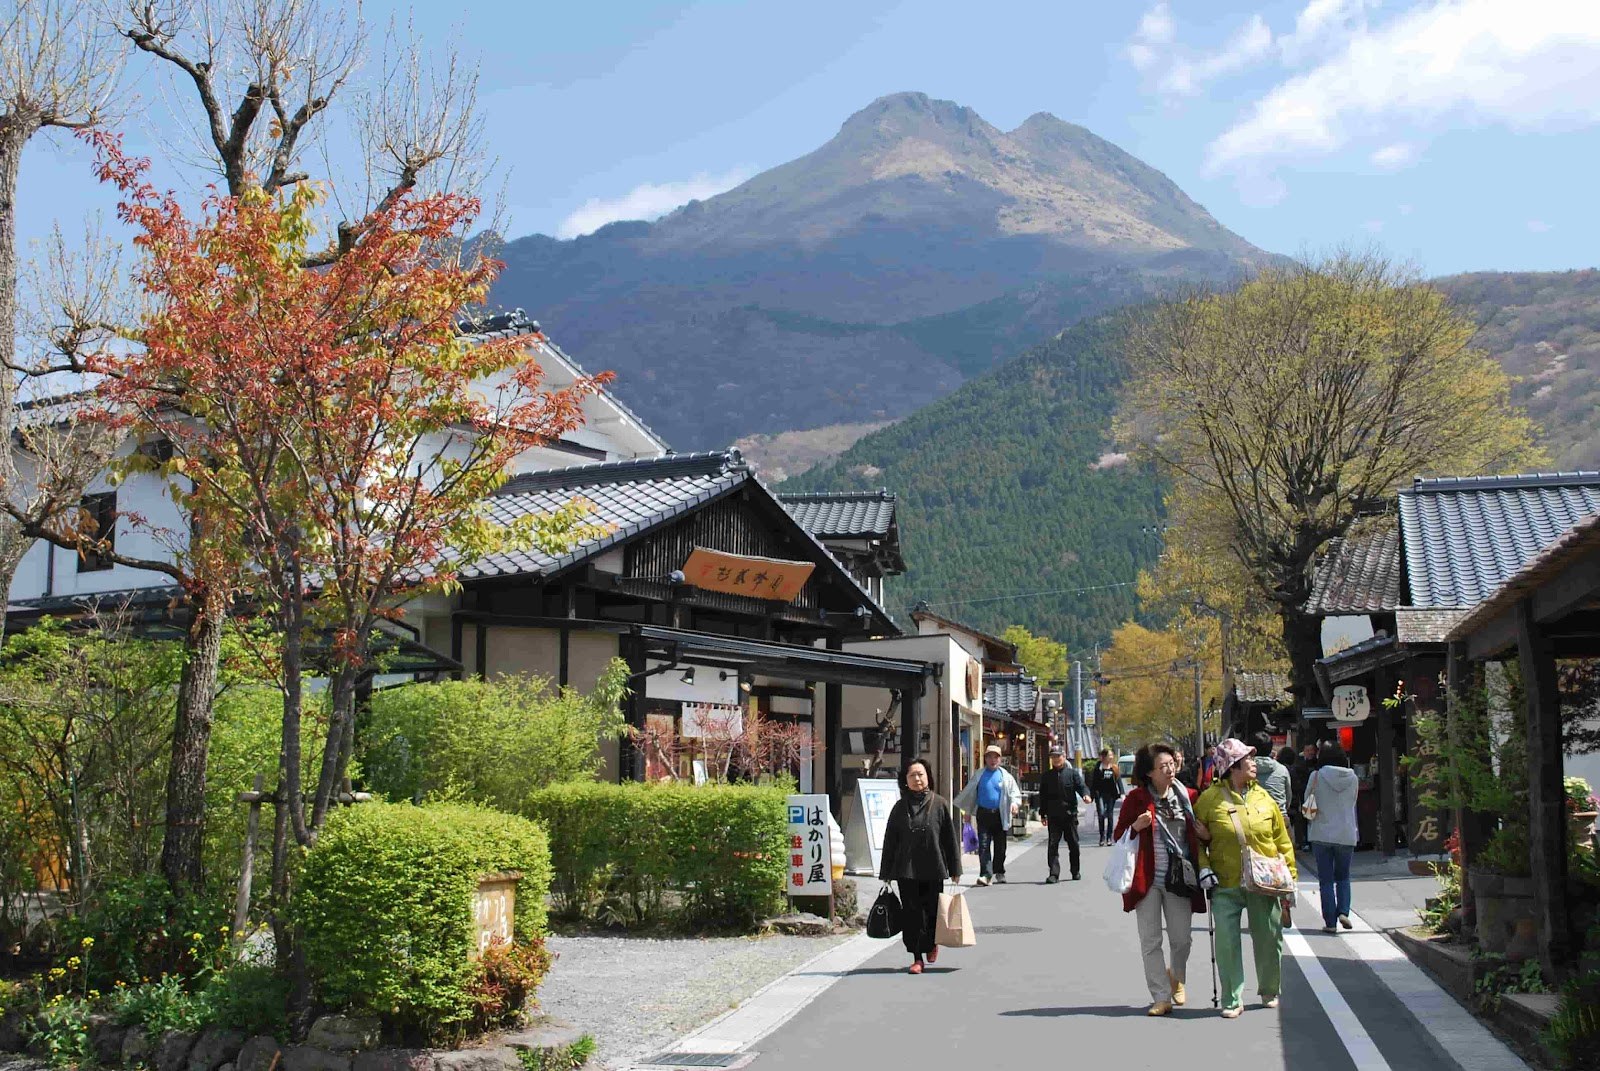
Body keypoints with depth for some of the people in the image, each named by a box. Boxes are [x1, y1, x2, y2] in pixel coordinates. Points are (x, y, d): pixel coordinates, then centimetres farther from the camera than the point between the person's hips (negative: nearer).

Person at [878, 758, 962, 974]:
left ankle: (932, 943, 36)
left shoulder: (939, 804, 0)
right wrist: (886, 873, 5)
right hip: (906, 870, 1)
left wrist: (955, 869, 1)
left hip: (933, 869, -1)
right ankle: (917, 958, 8)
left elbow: (950, 837, 2)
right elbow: (890, 841, 7)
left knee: (931, 909, 7)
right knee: (912, 912, 0)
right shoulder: (899, 808, 4)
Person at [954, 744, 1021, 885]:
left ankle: (999, 872, 25)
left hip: (1000, 814, 0)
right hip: (983, 814, 0)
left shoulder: (1005, 776, 7)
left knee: (1000, 845, 9)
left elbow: (1015, 791, 8)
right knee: (984, 844, -9)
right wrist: (958, 805, 16)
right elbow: (968, 792, 15)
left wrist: (1015, 803, -11)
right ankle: (985, 874, -12)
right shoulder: (979, 775, 9)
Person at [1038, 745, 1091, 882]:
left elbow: (1081, 786, -6)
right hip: (1053, 816, 1)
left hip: (1070, 814, -1)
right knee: (1052, 844, -7)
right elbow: (1043, 796, 11)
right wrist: (1043, 814, 8)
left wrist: (1085, 795, -29)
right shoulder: (1047, 776, 7)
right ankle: (1054, 874, -7)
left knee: (1073, 844, 9)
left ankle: (1075, 871, 25)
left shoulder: (1072, 773, 3)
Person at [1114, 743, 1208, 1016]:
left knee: (1182, 938, 6)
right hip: (1147, 879, -2)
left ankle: (1177, 977, 37)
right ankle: (1161, 998, 9)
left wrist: (1204, 833, -4)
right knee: (1150, 941, 1)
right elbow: (1119, 835, 1)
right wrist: (1136, 826, -18)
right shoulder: (1136, 798, -3)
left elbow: (1200, 831, 19)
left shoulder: (1187, 796, 5)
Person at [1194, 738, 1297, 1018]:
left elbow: (1282, 840, 12)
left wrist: (1290, 875, 9)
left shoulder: (1263, 797, 5)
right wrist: (1204, 868, -8)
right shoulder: (1210, 799, -4)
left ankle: (1271, 992, 31)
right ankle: (1232, 1000, 9)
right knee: (1227, 942, -3)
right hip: (1226, 884, -3)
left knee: (1269, 940, 10)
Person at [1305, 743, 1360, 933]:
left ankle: (1330, 922, 3)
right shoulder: (1353, 778, 0)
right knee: (1343, 876, 18)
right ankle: (1343, 911, -1)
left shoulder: (1317, 777, -8)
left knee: (1326, 880, 6)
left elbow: (1307, 805, -1)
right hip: (1346, 834, 2)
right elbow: (1352, 805, 11)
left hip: (1322, 834, -2)